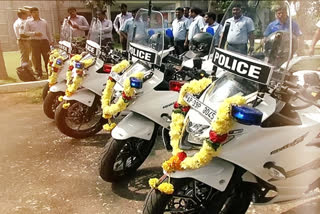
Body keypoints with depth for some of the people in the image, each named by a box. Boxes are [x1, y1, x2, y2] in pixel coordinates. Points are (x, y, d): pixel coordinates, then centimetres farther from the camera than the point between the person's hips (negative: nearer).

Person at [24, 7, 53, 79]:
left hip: (45, 41, 2)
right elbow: (26, 32, 3)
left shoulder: (44, 21, 15)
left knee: (47, 58, 0)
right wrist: (35, 33, -12)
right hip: (35, 42, -1)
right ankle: (39, 74, 8)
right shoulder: (28, 22, 7)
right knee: (36, 59, 0)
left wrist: (51, 41, 14)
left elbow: (48, 32, 18)